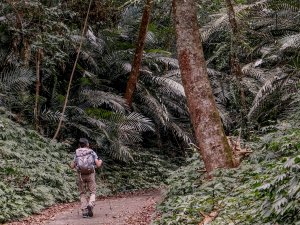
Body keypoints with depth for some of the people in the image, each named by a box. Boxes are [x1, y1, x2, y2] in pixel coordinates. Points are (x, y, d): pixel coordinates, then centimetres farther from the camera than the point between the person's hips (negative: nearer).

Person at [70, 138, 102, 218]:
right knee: (92, 192, 9)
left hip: (80, 175, 2)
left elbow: (72, 166, 7)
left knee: (83, 194, 13)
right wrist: (100, 162, 20)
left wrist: (73, 162, 30)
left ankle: (84, 211, 1)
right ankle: (90, 205, -19)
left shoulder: (77, 154, 7)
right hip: (90, 175, -2)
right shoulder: (92, 152, 2)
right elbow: (98, 165, -3)